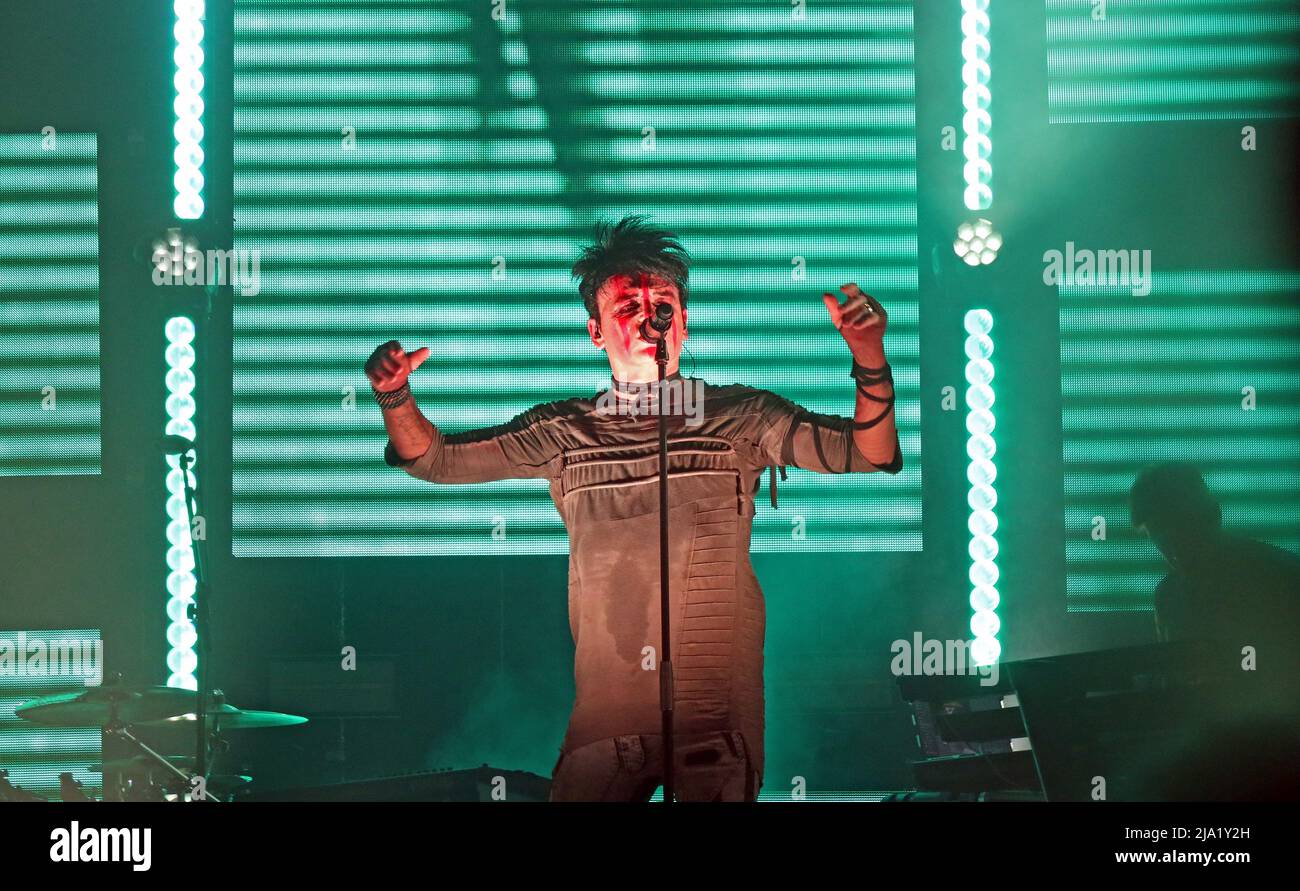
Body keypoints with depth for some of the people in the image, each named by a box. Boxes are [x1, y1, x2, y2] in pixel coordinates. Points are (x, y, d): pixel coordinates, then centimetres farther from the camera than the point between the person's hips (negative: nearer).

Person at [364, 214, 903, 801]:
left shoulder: (741, 417, 1)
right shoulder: (565, 433, 6)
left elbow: (864, 453, -8)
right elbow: (436, 458, 11)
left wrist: (870, 362, -25)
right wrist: (395, 398, -9)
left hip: (719, 716, -2)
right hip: (605, 723, 2)